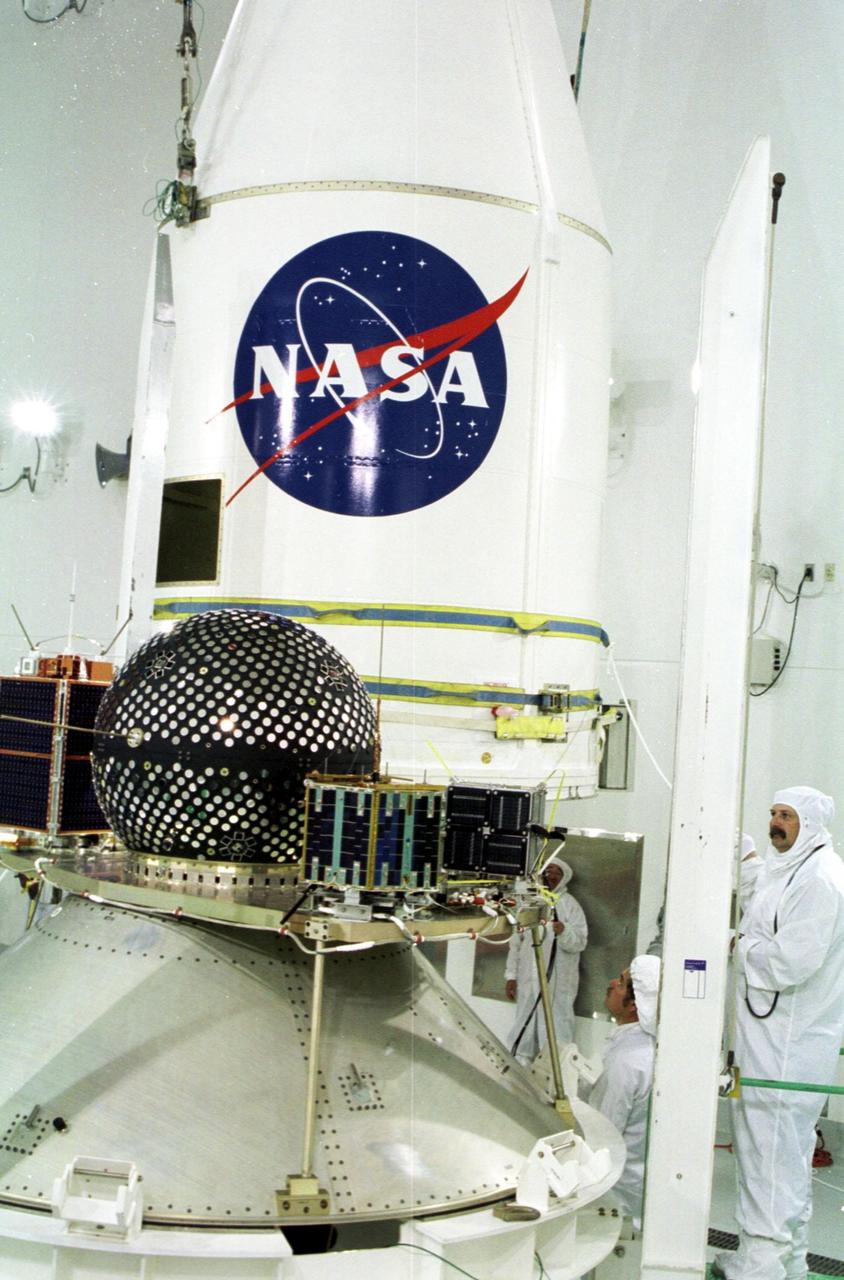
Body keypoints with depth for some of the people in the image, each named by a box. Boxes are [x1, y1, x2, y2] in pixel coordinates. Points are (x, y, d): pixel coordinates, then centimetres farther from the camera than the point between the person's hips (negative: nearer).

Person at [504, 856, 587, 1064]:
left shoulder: (570, 905, -2)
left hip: (557, 981, -5)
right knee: (524, 1028, 12)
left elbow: (579, 942, -11)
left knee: (556, 1031, -8)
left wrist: (564, 932, -32)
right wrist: (511, 975, 11)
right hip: (528, 979, 5)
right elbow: (516, 941, 15)